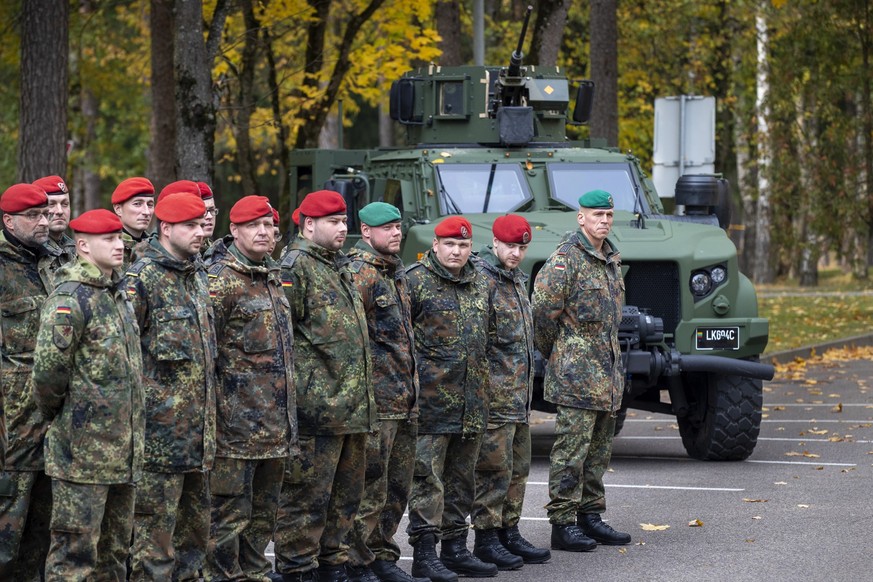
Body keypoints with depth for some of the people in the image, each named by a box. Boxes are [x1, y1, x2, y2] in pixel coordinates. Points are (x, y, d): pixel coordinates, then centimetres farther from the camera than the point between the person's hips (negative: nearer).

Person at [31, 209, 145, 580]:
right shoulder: (71, 298, -14)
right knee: (76, 552, -6)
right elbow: (48, 368, -21)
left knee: (115, 550, 14)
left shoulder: (120, 296, 15)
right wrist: (55, 411, -5)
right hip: (83, 450, -9)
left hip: (122, 451, 9)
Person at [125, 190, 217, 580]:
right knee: (154, 532, -4)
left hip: (198, 428, 8)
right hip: (161, 428, -8)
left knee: (195, 523, 14)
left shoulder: (198, 275, 15)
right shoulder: (142, 277, -11)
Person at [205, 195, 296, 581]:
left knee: (263, 512, 14)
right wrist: (216, 409, -16)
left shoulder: (274, 277, 16)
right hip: (238, 422, -8)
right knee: (230, 513, -4)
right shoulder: (221, 279, -10)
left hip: (276, 426, 8)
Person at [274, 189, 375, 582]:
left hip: (353, 410, 9)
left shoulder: (340, 269, 20)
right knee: (307, 496, -5)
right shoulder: (295, 266, -9)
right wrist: (295, 394, -17)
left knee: (344, 497, 14)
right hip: (316, 409, -9)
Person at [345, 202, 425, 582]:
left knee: (398, 486, 14)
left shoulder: (397, 273, 17)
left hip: (405, 400, 9)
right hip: (376, 397, -9)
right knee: (370, 487, -5)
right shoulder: (360, 273, -12)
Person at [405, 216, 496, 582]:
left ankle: (455, 549, 19)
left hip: (472, 404, 7)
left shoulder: (480, 285, 15)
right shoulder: (415, 281, -6)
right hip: (431, 399, -7)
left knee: (461, 479, 12)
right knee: (428, 478, -7)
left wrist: (483, 391, 21)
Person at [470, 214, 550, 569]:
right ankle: (486, 539, 1)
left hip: (520, 394, 9)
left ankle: (509, 532, 21)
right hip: (495, 393, -9)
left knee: (518, 469, 13)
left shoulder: (517, 279, 16)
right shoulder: (481, 279, -13)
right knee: (494, 469, -5)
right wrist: (482, 388, -19)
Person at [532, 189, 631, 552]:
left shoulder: (611, 258, 15)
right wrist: (552, 353, -4)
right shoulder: (566, 258, -12)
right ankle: (563, 524, -4)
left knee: (599, 449, 13)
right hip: (576, 372, -9)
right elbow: (542, 310, -15)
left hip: (607, 370, 9)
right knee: (571, 448, -7)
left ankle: (590, 517, 21)